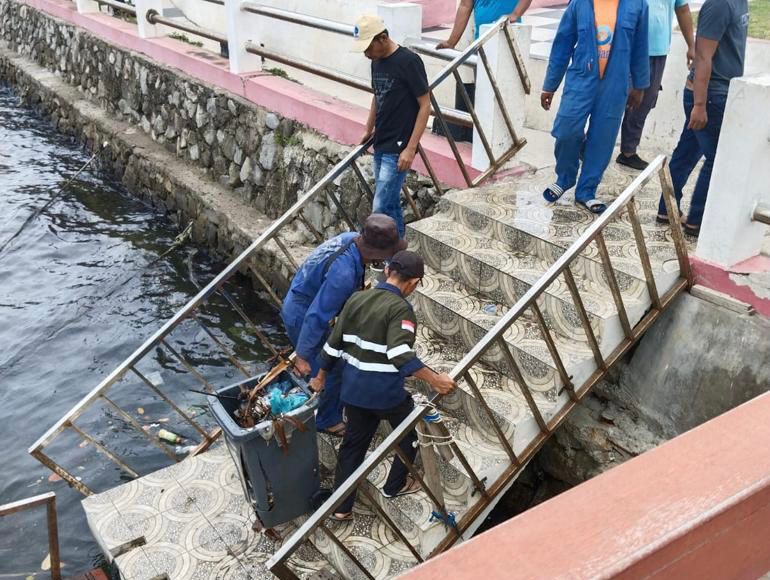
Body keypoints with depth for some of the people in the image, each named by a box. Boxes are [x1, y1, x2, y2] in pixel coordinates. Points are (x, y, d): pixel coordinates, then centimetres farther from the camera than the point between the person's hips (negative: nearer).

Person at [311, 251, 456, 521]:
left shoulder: (356, 299, 1)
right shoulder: (400, 309, -19)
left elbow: (334, 343, 7)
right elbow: (400, 353, -33)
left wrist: (321, 376, 19)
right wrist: (434, 379, -35)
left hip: (354, 389, 6)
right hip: (386, 393, -6)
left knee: (353, 444, 20)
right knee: (410, 433, 22)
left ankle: (341, 507, 24)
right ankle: (394, 486, 36)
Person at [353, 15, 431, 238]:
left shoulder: (408, 61, -16)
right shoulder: (376, 62, 8)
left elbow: (425, 106, -15)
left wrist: (411, 148, -19)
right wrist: (368, 130, 23)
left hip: (398, 149, -8)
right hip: (380, 147, 8)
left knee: (380, 208, -10)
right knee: (391, 205, 15)